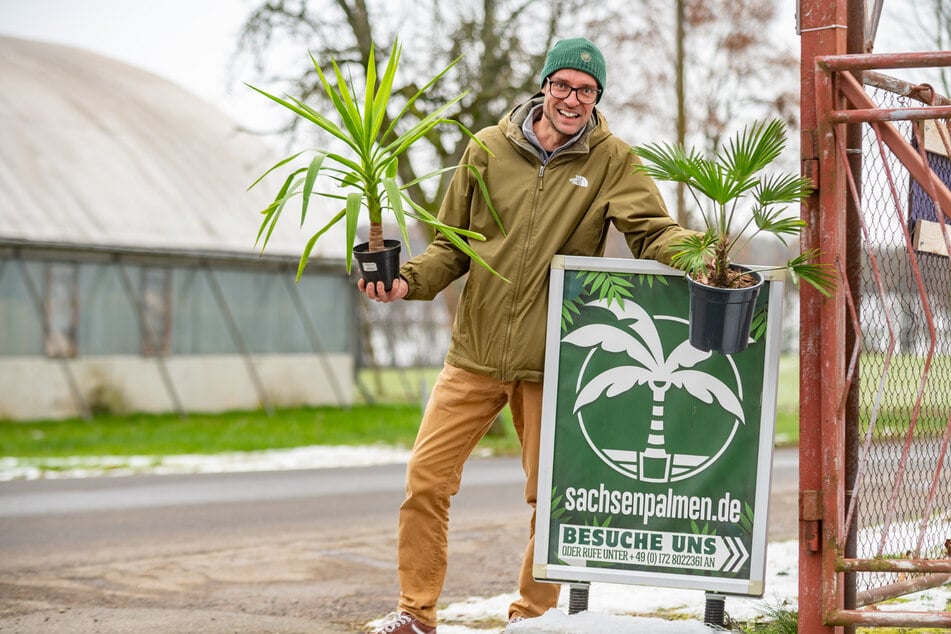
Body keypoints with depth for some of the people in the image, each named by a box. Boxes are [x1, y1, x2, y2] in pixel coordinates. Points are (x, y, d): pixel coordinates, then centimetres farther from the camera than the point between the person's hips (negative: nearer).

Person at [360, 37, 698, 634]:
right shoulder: (488, 149, 3)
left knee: (551, 495, 4)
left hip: (553, 362, -1)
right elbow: (453, 247, 9)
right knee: (426, 480, -1)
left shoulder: (611, 160, 0)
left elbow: (654, 230, -11)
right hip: (475, 355, 1)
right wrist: (407, 280, -9)